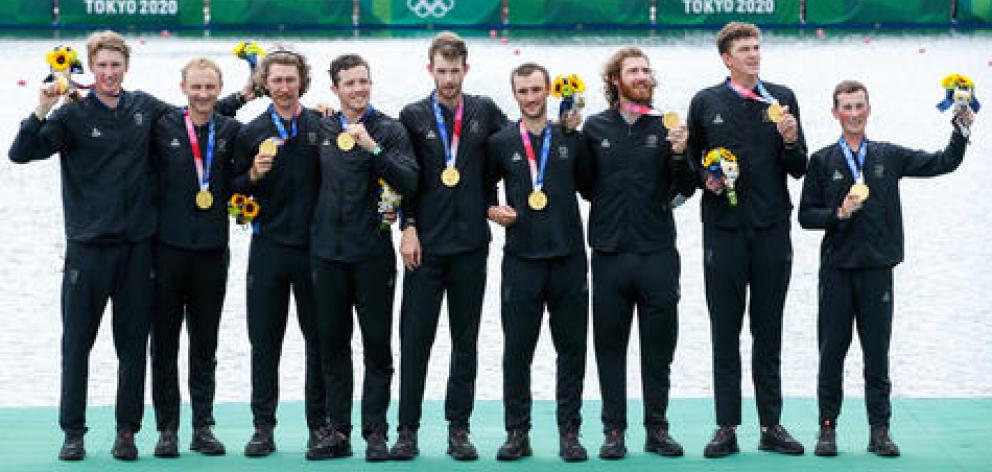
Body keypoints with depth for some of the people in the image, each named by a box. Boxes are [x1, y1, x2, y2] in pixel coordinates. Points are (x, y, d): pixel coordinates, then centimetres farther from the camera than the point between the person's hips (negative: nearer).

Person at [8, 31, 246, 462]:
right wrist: (42, 110, -23)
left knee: (133, 345, 5)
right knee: (77, 342, 1)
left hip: (137, 247, 3)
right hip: (88, 245, -3)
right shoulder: (73, 115, -2)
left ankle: (127, 432, 13)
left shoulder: (145, 108, 9)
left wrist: (240, 98, 17)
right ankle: (73, 432, 10)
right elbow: (21, 153, -10)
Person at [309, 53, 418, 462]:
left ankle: (375, 432, 3)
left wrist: (372, 147, -22)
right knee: (332, 343, 7)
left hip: (372, 251, -4)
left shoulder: (389, 130, -1)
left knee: (377, 345, -1)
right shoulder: (322, 129, 11)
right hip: (327, 251, 4)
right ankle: (339, 431, 13)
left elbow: (409, 183, -15)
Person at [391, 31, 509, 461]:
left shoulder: (485, 111, 7)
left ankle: (459, 428, 12)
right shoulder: (413, 116, 3)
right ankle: (407, 429, 3)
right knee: (415, 339, -2)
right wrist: (409, 227, -5)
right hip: (425, 245, -1)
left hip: (470, 245, 1)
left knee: (466, 341, 6)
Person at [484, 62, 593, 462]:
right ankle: (517, 433, 11)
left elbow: (591, 189, 10)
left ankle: (569, 432, 11)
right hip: (521, 260, 0)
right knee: (517, 350, 2)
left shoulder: (571, 139, 8)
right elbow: (482, 187, 17)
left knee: (572, 350, 3)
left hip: (568, 258, 0)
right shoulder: (500, 143, 7)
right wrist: (493, 211, -2)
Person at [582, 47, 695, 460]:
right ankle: (614, 430, 11)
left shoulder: (665, 128, 5)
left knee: (659, 345, 5)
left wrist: (679, 154, -14)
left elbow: (684, 190, 3)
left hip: (657, 253, 0)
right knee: (609, 345, 4)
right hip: (609, 253, 0)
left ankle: (657, 429, 14)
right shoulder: (594, 128, 6)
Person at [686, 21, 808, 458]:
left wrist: (791, 140, -11)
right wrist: (706, 178, -6)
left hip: (771, 228, 1)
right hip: (724, 228, -1)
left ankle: (771, 426, 11)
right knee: (725, 331, 1)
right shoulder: (705, 102, 5)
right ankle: (727, 428, 6)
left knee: (769, 332, 6)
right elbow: (691, 160, 14)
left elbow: (798, 169, 8)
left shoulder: (782, 99, 9)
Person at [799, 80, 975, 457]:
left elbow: (944, 163, 8)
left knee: (877, 353, 3)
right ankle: (828, 429, 10)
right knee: (831, 352, 2)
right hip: (836, 270, -1)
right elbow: (806, 215, 4)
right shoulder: (822, 160, 5)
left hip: (877, 268, 1)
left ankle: (879, 432, 8)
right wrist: (839, 214, -12)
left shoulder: (889, 156, 9)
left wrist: (962, 128, -3)